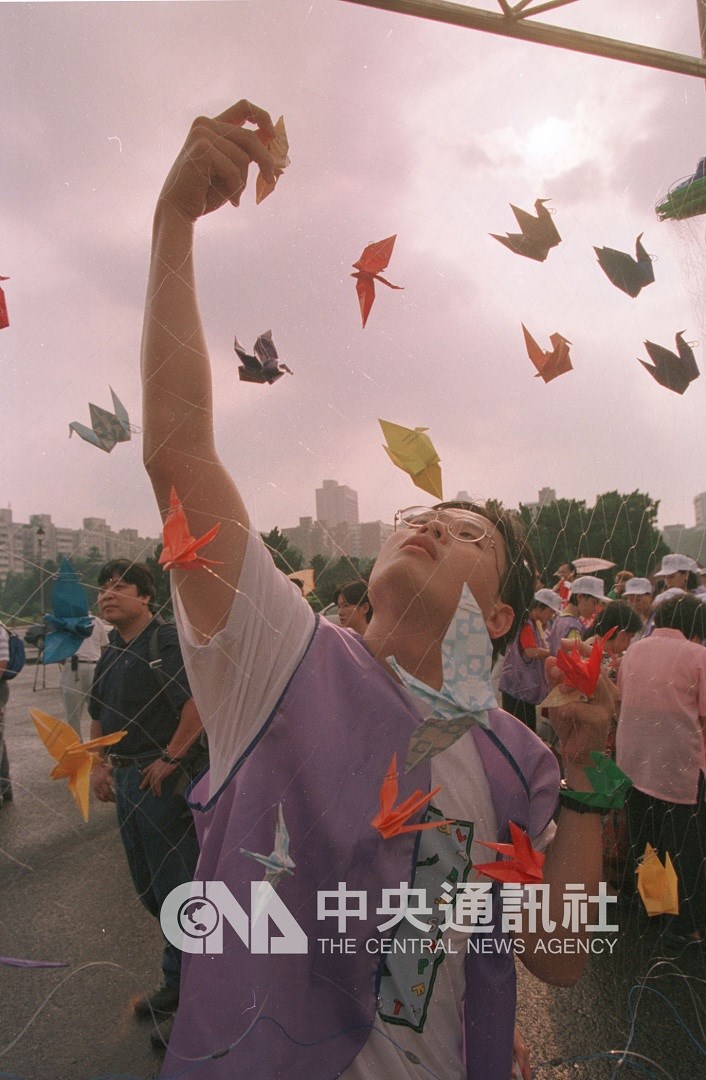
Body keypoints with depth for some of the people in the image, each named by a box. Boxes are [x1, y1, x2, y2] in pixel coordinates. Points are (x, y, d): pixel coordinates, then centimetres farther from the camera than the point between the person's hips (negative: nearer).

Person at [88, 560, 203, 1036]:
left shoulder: (169, 641, -16)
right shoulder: (112, 654, 11)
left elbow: (200, 702, -27)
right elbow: (99, 718, 22)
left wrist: (170, 759, -23)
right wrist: (98, 764, 10)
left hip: (164, 778, -9)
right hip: (125, 779, 9)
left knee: (175, 883, 4)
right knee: (147, 884, 20)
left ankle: (181, 982, 23)